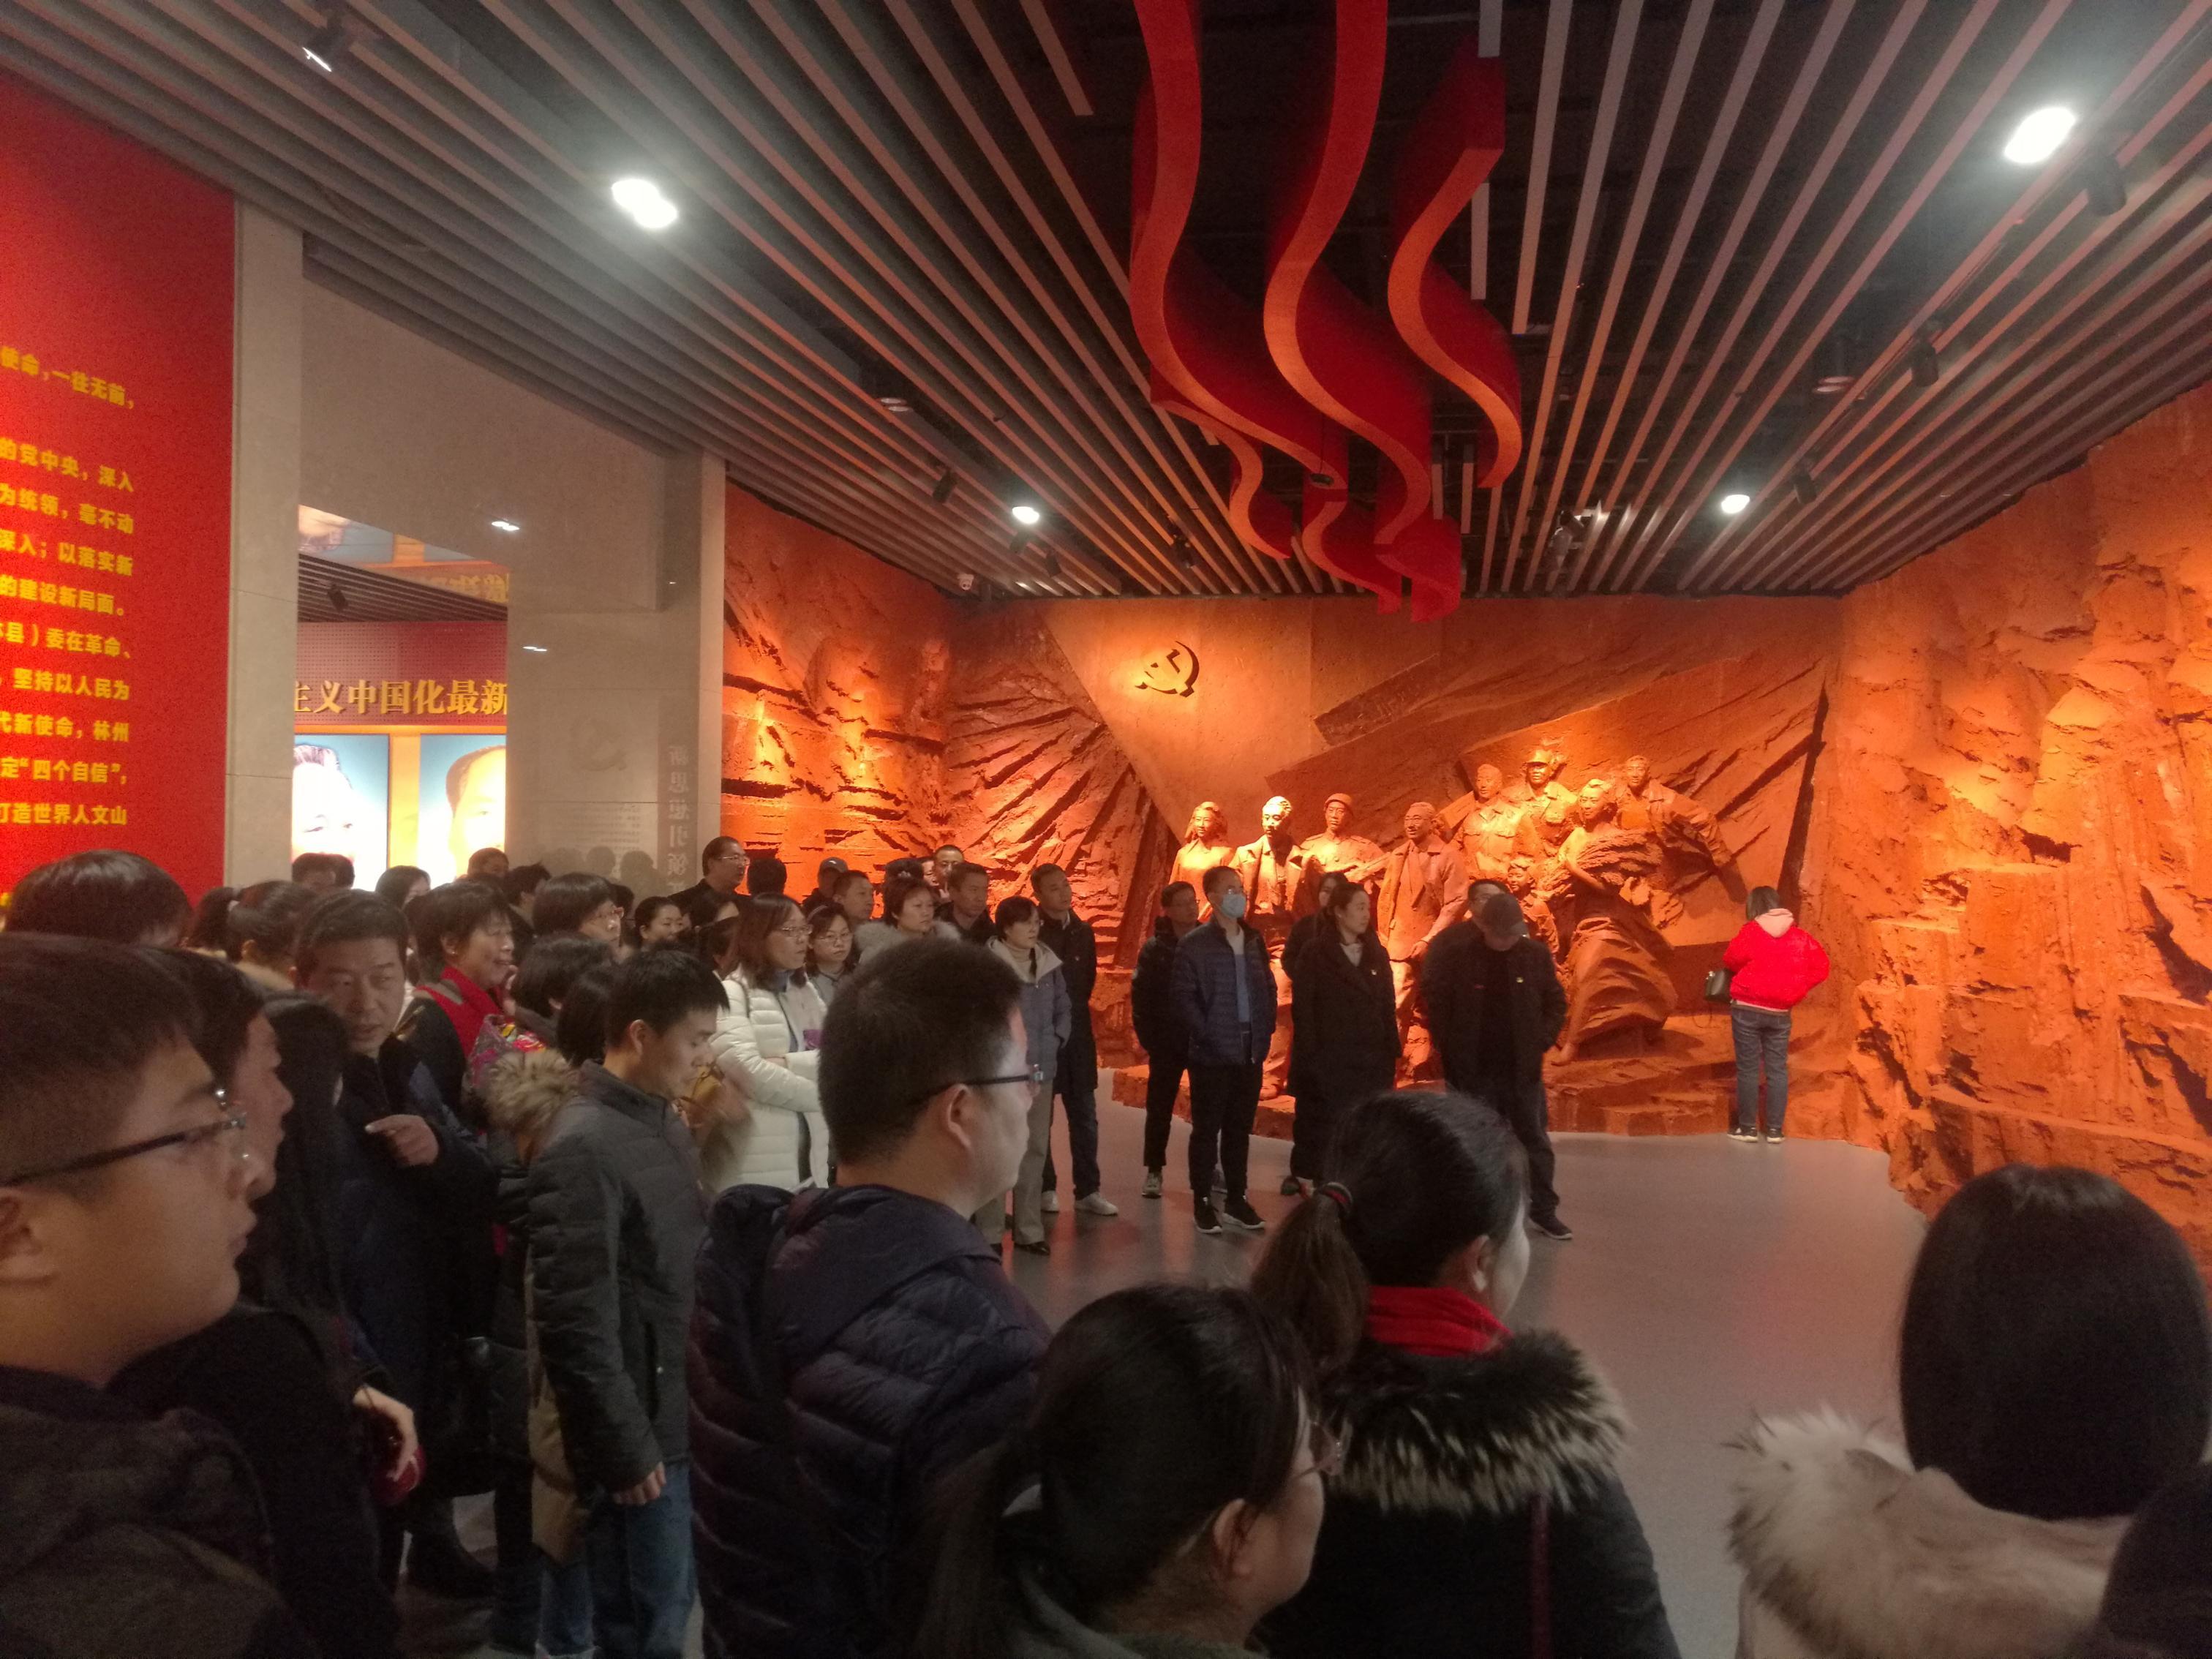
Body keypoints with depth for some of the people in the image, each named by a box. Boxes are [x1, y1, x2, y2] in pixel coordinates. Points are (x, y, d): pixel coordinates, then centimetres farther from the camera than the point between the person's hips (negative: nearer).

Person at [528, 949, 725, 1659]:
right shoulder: (583, 1147, -19)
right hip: (643, 1436, -7)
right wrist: (624, 1448, -15)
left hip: (685, 1420, 7)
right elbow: (576, 1323, -20)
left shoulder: (667, 1124, 6)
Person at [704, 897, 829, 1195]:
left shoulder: (806, 992, 14)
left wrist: (785, 1064, -13)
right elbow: (750, 1073, -18)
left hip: (808, 1158, 6)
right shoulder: (731, 994, -7)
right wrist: (820, 1095, -7)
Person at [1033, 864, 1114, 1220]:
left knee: (1085, 1115, 6)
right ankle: (1045, 1188, 17)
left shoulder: (1083, 932, 7)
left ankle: (1088, 1190, 13)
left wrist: (1073, 1012, 7)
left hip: (1077, 1034, 5)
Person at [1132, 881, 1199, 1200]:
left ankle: (1207, 1168, 20)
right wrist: (1148, 1039, -9)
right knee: (1160, 1108, 5)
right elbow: (1140, 996, -4)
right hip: (1167, 1042, -1)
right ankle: (1154, 1171, 14)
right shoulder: (1155, 949, -3)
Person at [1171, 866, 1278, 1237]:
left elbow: (1268, 988, 16)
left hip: (1250, 1051, 5)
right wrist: (1207, 1035, -14)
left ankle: (1236, 1199, 20)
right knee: (1207, 1128, 3)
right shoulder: (1195, 944, -7)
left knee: (1240, 1127, 11)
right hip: (1213, 1053, -5)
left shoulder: (1254, 941, 11)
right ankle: (1202, 1202, 11)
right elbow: (1183, 996, -10)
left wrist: (1266, 1030, 6)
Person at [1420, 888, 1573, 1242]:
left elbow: (1556, 1002, 8)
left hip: (1523, 1069, 2)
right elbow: (1436, 1002, -2)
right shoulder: (1458, 954, -9)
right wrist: (1452, 1051, -4)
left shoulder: (1535, 955, -2)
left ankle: (1543, 1211, 23)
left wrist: (1541, 1041, -2)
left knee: (1535, 1142, 9)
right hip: (1475, 1071, -2)